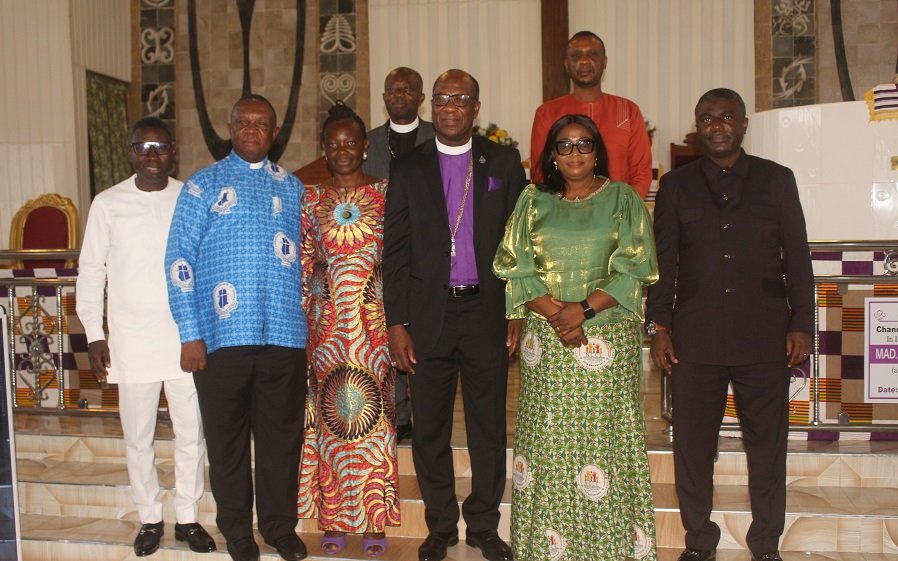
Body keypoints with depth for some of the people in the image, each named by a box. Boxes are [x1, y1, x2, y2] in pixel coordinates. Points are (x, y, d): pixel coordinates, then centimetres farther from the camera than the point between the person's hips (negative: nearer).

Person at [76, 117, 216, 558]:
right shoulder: (108, 204, 1)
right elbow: (90, 271, 4)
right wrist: (94, 334, 0)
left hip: (186, 336, 0)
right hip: (131, 339, 0)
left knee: (191, 434, 8)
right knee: (138, 437, 9)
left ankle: (188, 517, 23)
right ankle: (149, 518, 26)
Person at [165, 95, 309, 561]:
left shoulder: (291, 187, 13)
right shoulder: (204, 185, 4)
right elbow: (179, 261, -1)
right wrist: (190, 334, -7)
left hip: (284, 333, 2)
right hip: (223, 335, -2)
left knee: (282, 435, 10)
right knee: (227, 437, 10)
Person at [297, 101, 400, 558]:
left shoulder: (386, 194, 3)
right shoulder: (311, 200, 8)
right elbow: (302, 267, 7)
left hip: (375, 322, -1)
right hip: (327, 323, 2)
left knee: (373, 413, 2)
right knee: (331, 414, 5)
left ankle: (374, 520, 15)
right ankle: (333, 520, 17)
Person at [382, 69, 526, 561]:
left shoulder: (504, 162, 5)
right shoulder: (407, 169, 6)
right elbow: (395, 250, 3)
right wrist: (396, 322, -3)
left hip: (486, 311, 0)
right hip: (427, 314, 0)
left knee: (489, 425, 8)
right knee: (430, 429, 8)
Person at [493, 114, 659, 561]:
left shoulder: (622, 198, 6)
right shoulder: (534, 202, 10)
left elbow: (635, 269, -3)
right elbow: (516, 269, 3)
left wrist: (584, 309, -14)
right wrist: (555, 312, -12)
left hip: (609, 336, -1)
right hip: (546, 340, 2)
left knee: (606, 436, -2)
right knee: (549, 439, 2)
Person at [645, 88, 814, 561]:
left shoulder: (776, 180, 11)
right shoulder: (676, 185, 11)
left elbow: (797, 257, 9)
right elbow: (663, 261, 9)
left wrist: (801, 324, 2)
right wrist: (659, 327, 3)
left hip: (764, 336, 0)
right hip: (695, 337, 0)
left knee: (767, 444, 5)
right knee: (692, 444, 4)